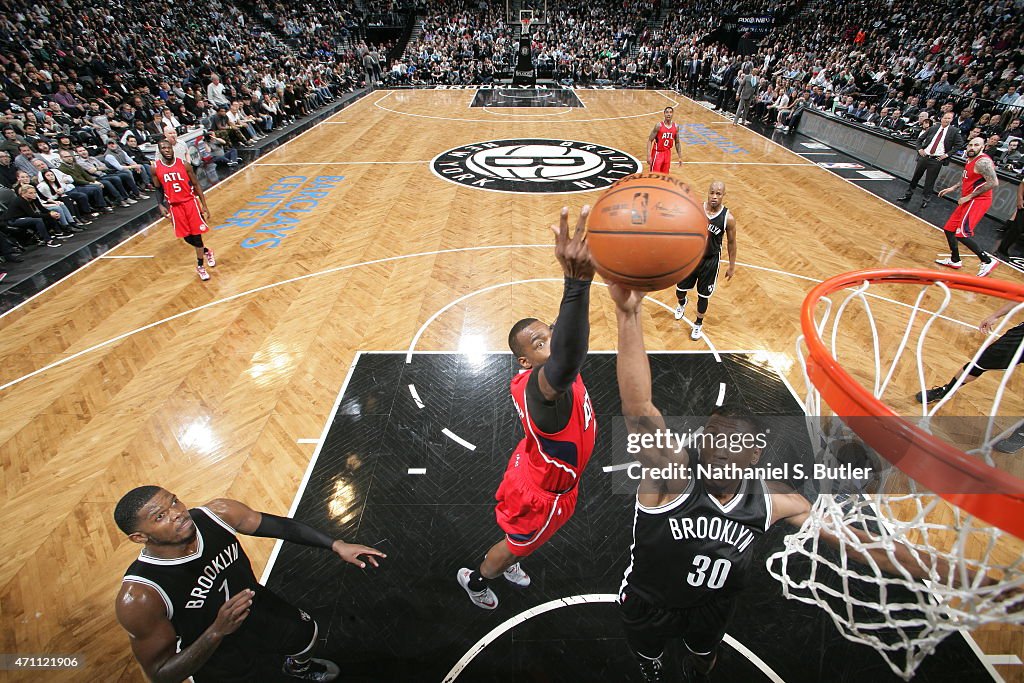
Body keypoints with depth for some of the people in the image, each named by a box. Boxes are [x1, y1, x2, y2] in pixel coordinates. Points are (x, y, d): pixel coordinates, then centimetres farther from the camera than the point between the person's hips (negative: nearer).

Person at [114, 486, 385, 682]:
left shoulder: (217, 513, -28)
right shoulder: (139, 596, -35)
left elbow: (279, 525, -15)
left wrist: (336, 545, -19)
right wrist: (218, 631, -41)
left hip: (258, 606, 4)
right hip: (211, 652, -4)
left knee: (306, 635, 27)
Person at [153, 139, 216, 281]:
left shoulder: (184, 165, -6)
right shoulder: (156, 168, -2)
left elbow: (196, 185, 0)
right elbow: (158, 189, 9)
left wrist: (204, 205, -3)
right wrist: (160, 206, -5)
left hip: (190, 202, -2)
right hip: (174, 205, 2)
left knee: (196, 235, -3)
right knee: (187, 237, 6)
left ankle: (200, 266, 13)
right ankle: (206, 251, 35)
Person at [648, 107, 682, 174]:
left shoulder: (675, 127, 2)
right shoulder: (659, 126, -12)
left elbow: (677, 143, 12)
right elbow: (650, 140, -11)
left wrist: (680, 157, 9)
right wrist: (649, 155, -20)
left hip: (667, 153, 5)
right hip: (657, 153, -5)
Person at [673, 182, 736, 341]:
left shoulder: (728, 218, -16)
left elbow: (731, 242, -3)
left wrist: (732, 266, 2)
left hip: (710, 261, -2)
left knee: (703, 296, 9)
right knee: (680, 290, 15)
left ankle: (698, 324, 33)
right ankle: (682, 303, 53)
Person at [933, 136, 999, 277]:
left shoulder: (983, 162, -17)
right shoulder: (970, 160, 12)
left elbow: (994, 183, -23)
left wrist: (969, 196, -20)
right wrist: (953, 188, 21)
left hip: (977, 201, -10)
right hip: (969, 201, 10)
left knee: (962, 233, -18)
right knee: (949, 229, 16)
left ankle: (988, 261, -10)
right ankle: (955, 260, 28)